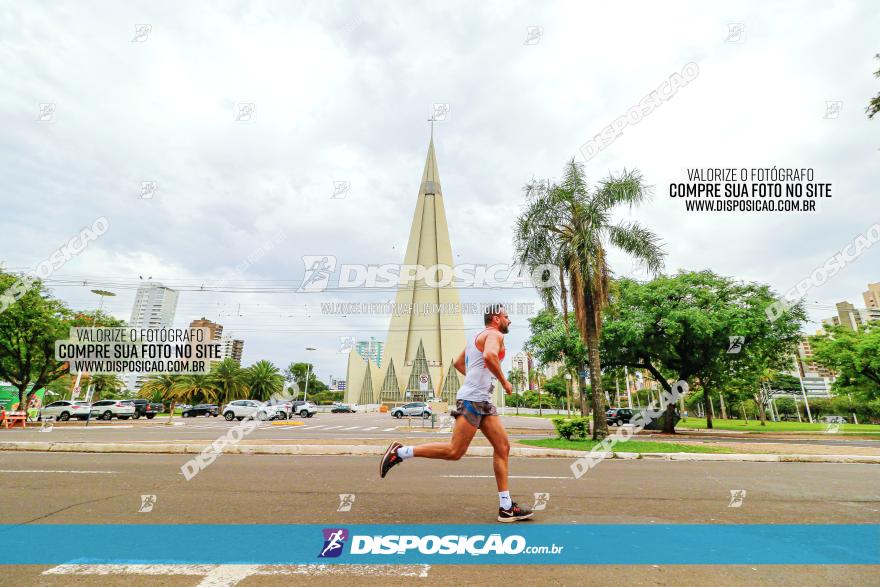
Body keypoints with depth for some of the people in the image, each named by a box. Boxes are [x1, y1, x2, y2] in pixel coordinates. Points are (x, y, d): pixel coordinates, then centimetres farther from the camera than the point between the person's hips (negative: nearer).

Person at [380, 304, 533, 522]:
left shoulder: (478, 337, 23)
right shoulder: (495, 334, -7)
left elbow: (458, 363, 31)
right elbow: (489, 356, -29)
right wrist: (504, 382, -16)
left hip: (482, 401, 10)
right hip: (473, 399, -10)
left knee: (503, 447, 7)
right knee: (455, 451, -9)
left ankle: (506, 507, 11)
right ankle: (400, 452, 1)